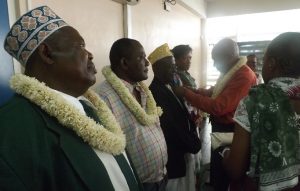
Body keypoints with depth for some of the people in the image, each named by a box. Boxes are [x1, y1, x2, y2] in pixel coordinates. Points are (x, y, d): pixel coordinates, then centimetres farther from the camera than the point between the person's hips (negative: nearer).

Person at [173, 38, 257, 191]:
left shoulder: (244, 76, -24)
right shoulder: (229, 72, 7)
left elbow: (219, 107, -28)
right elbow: (215, 92, 16)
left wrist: (186, 93, -23)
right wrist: (194, 91, -1)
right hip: (221, 129, 9)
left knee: (226, 178, 10)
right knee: (217, 176, 22)